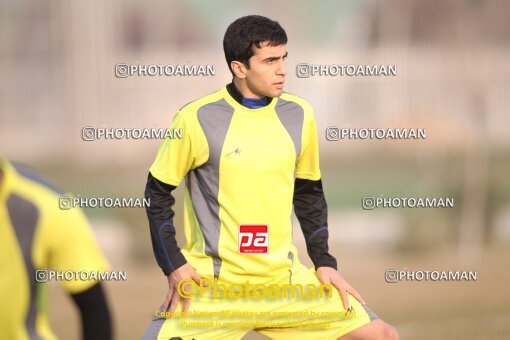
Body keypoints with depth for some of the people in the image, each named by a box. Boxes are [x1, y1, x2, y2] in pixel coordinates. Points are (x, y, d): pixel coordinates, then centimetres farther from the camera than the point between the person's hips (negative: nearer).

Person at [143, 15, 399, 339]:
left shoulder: (298, 115, 3)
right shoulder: (198, 119, -10)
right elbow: (158, 192, 0)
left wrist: (324, 263, 10)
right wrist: (175, 266, -6)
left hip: (285, 279, 4)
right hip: (213, 284, -4)